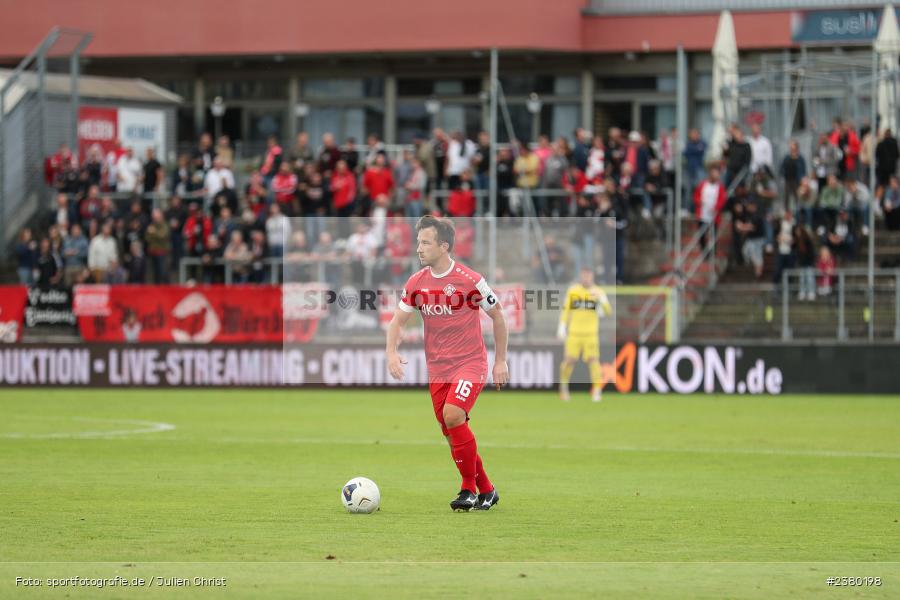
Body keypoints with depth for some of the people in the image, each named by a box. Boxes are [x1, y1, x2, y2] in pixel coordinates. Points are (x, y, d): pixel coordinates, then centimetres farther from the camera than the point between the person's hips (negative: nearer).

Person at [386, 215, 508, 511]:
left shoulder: (470, 280, -11)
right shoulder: (416, 283, 1)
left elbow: (497, 316, 0)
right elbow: (398, 320, 8)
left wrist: (501, 361, 1)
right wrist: (391, 352, -12)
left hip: (470, 363, -6)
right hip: (437, 367, 6)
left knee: (452, 415, -25)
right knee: (452, 433, 6)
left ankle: (470, 489, -13)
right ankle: (486, 491, 22)